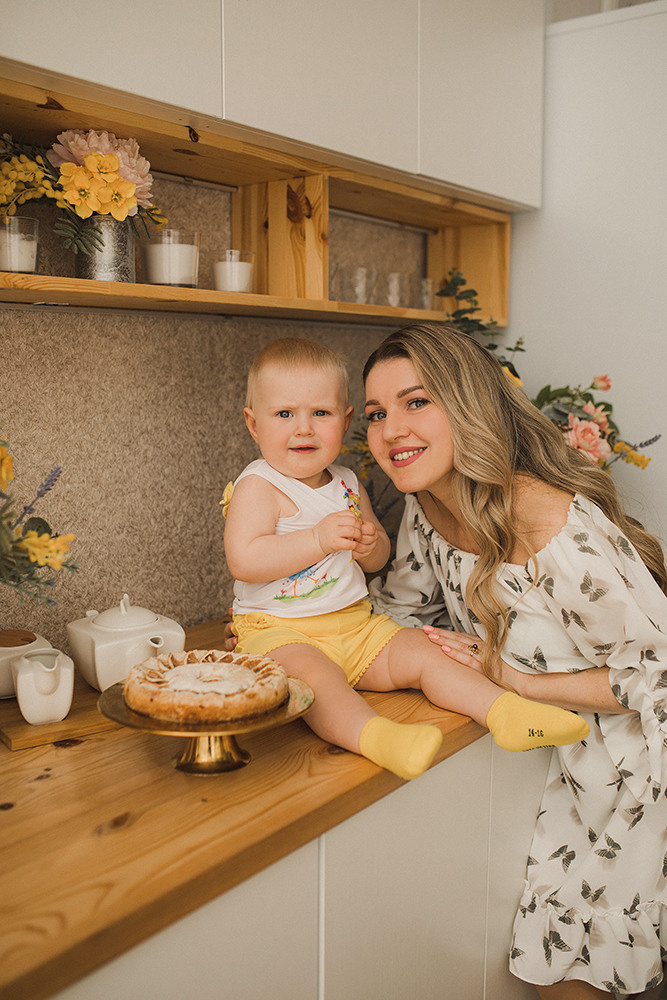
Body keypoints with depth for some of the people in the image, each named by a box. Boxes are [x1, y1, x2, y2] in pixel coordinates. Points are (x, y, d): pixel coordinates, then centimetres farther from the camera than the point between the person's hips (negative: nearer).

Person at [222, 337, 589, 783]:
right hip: (280, 631, -6)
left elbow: (380, 557, 19)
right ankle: (374, 735, -57)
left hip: (354, 622, 7)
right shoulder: (258, 487, -10)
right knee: (312, 675, -36)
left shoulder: (347, 483, 10)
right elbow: (243, 562, -23)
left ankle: (505, 712, -12)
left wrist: (369, 546, -7)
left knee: (421, 652, -9)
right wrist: (320, 539, -26)